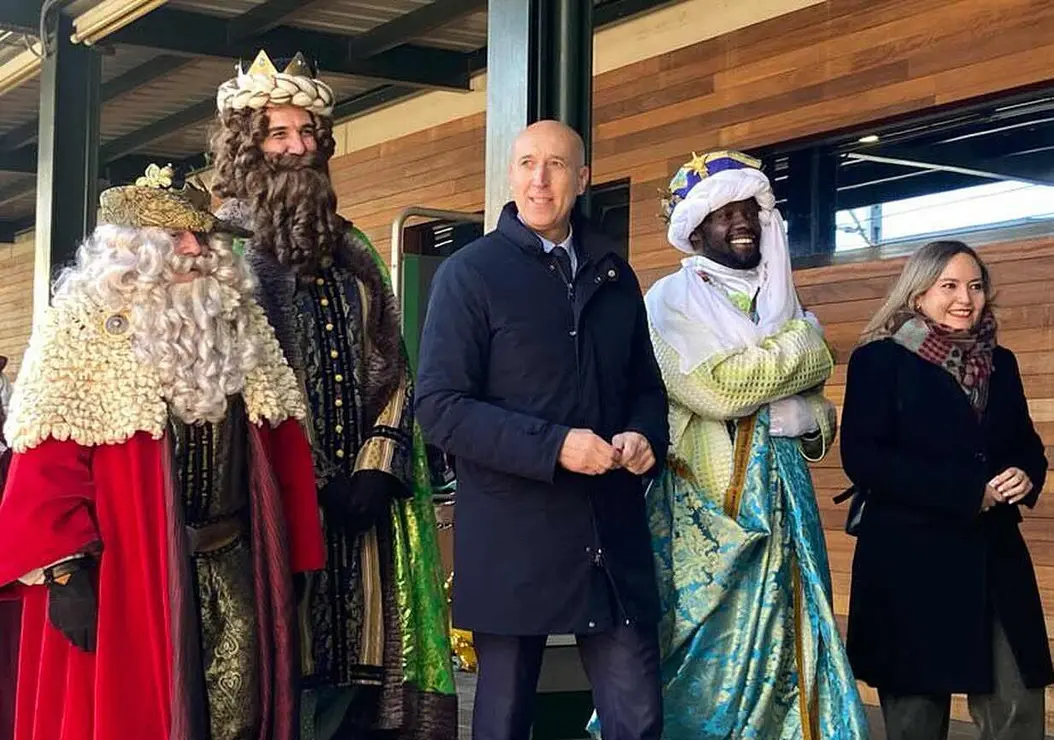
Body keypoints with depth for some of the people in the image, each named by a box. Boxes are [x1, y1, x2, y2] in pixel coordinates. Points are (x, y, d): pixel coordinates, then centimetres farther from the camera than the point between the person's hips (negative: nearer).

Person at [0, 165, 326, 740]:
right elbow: (48, 467, -13)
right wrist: (65, 570, -20)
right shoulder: (82, 329, -7)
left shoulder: (239, 324, 9)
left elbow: (280, 451, 11)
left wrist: (283, 558, 9)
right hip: (126, 575, -5)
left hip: (236, 571, 5)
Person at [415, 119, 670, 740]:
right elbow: (441, 408, -11)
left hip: (614, 536, 4)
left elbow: (646, 385, 21)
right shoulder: (470, 273, -4)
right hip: (512, 540, -4)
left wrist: (645, 435, -3)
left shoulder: (614, 275, 12)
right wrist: (553, 445, -20)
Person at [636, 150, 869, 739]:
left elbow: (820, 414, 19)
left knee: (782, 647, 3)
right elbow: (717, 389, -17)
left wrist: (807, 419, -5)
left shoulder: (781, 305, 16)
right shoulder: (671, 300, -2)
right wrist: (799, 348, -5)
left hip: (779, 505, 6)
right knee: (710, 659, -4)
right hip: (706, 512, -6)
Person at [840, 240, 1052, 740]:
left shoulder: (1000, 363, 14)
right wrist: (967, 491, -17)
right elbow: (862, 459, -12)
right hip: (910, 561, -4)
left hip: (996, 558, 5)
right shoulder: (879, 360, -3)